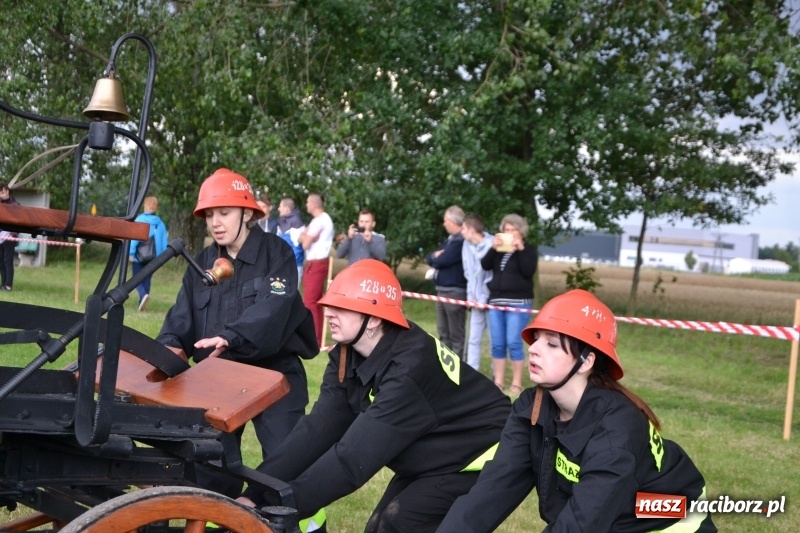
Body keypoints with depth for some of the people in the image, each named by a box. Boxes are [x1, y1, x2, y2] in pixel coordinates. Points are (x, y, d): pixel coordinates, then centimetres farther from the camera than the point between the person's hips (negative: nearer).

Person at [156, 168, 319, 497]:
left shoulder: (275, 252, -9)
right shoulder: (203, 263, 8)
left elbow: (272, 310, -24)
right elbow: (183, 314, -3)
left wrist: (231, 338, -40)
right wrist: (169, 346, -25)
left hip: (273, 374, -5)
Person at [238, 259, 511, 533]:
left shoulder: (408, 369, -34)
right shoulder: (347, 357, -8)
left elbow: (354, 456, -38)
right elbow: (318, 429, -15)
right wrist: (255, 495, -25)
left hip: (477, 456, -8)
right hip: (430, 460, 8)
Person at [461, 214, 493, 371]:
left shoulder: (491, 245, -14)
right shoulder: (467, 245, 8)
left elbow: (494, 275, -14)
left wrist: (484, 299, -12)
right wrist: (470, 296, 2)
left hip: (490, 299, -6)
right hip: (476, 300, 6)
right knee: (474, 339, 8)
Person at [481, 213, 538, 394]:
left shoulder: (529, 250, 3)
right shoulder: (499, 248, 14)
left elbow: (528, 271, -14)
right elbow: (485, 265, 0)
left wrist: (520, 249, -17)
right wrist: (493, 248, -12)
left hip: (518, 302, -5)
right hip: (496, 301, 5)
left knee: (514, 343, -9)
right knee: (497, 344, 4)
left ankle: (517, 383, -4)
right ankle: (498, 381, 9)